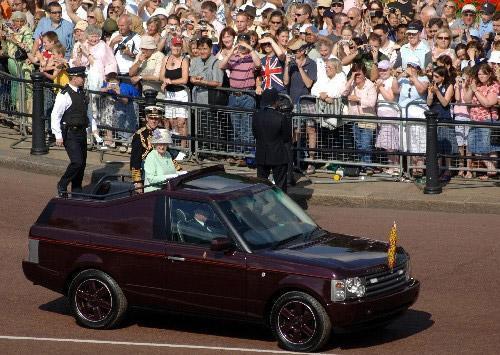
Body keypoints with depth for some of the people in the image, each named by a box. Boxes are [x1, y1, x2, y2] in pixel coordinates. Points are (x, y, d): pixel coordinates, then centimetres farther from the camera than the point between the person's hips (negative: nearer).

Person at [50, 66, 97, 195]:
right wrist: (58, 136, -19)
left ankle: (77, 190, 23)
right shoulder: (64, 95, -14)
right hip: (70, 133, -8)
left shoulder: (81, 93, 12)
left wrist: (94, 127, 18)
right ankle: (62, 185, 4)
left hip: (82, 132, 8)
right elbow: (55, 116, -16)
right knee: (77, 162, -15)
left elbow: (86, 112, 26)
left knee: (82, 163, 11)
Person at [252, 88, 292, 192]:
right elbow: (287, 138, -9)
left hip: (261, 156, 4)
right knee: (280, 185, 5)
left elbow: (255, 134, 4)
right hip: (278, 157, -4)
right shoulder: (281, 118, -17)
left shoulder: (256, 116, -5)